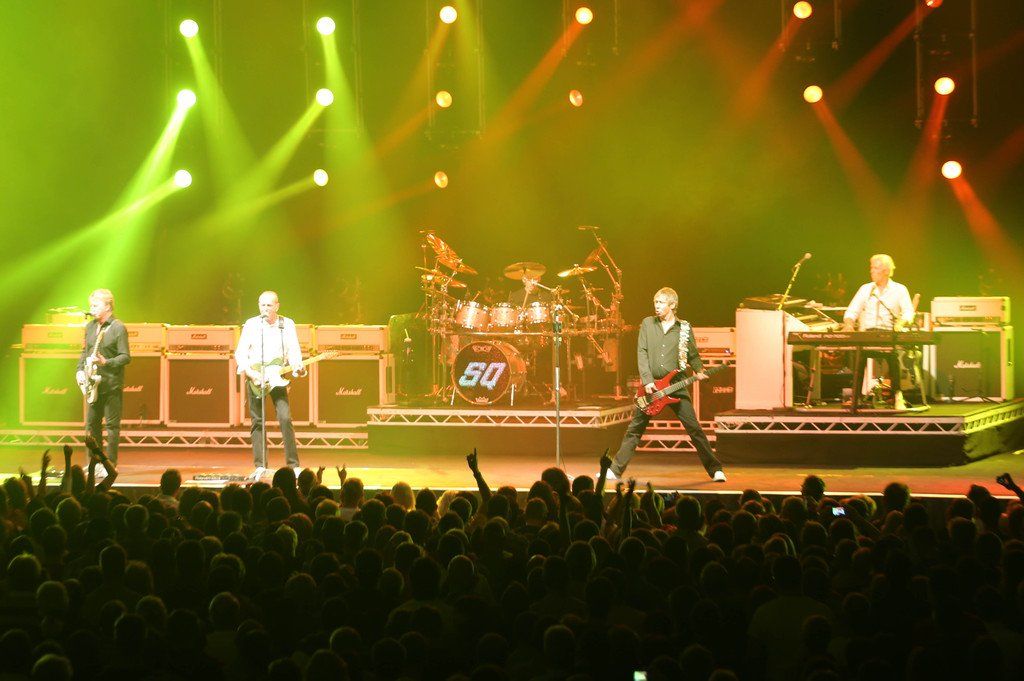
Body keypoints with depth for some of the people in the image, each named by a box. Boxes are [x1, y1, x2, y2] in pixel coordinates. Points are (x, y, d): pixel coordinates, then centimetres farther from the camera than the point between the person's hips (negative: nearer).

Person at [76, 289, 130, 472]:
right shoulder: (90, 326, 12)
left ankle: (110, 464, 1)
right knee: (91, 424, 8)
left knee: (112, 424, -3)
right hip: (93, 383, 7)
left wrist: (106, 362, -24)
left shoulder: (118, 328, -8)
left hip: (111, 384, -7)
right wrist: (80, 370, 5)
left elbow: (125, 357, -11)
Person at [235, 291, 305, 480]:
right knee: (257, 422, 1)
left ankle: (293, 465, -9)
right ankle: (260, 466, 7)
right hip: (255, 379, 0)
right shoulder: (251, 324, 1)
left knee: (285, 418, -13)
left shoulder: (287, 324, 4)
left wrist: (297, 368, -20)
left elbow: (294, 351, 0)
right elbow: (240, 352, -1)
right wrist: (250, 373, -15)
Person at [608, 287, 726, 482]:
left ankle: (715, 469, 1)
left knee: (694, 428, -6)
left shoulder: (684, 328, 4)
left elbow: (693, 356, 11)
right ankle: (615, 470, 11)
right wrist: (647, 381, -11)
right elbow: (642, 353, -1)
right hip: (651, 386, 1)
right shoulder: (648, 324, 5)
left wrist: (699, 372, -9)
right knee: (634, 429, 4)